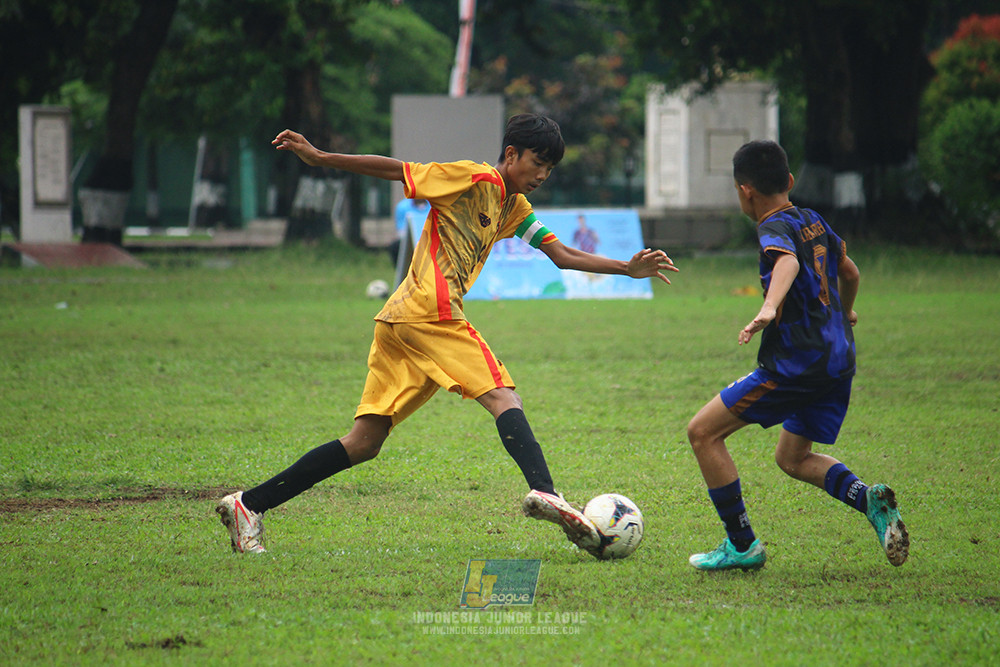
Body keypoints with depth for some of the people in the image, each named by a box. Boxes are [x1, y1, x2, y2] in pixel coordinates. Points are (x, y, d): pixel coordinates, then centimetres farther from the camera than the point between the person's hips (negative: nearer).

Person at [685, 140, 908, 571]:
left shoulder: (775, 229, -11)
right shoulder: (813, 222, 14)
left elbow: (788, 262, -34)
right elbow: (849, 272, 30)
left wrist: (769, 308, -52)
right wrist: (844, 312, 51)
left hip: (795, 363, -9)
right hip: (838, 358, 9)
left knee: (703, 432, 0)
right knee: (792, 458, 24)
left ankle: (742, 545, 2)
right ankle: (869, 500, -2)